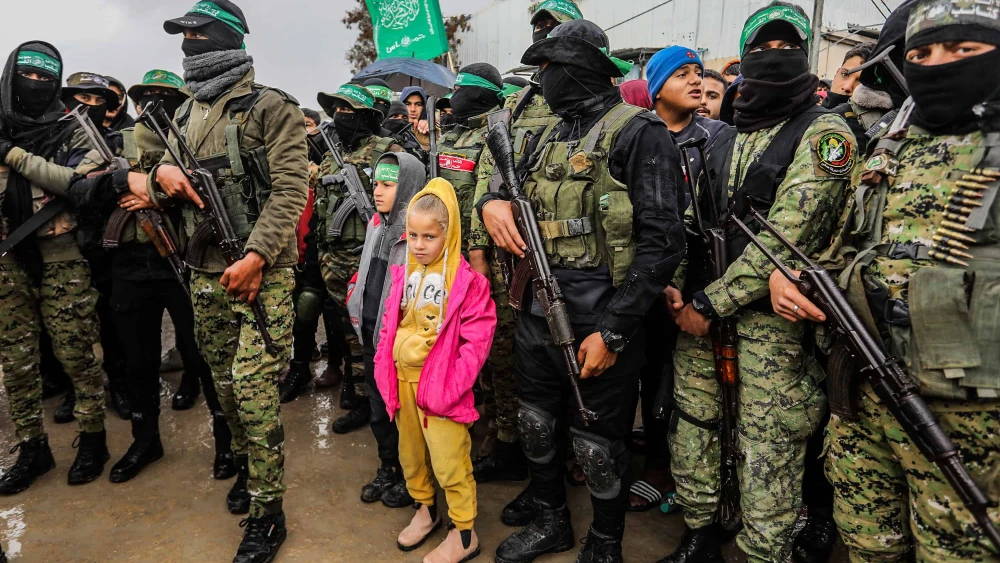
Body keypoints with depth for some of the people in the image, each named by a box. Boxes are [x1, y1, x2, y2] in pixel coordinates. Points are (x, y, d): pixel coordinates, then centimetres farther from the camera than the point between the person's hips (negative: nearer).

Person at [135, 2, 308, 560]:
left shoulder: (271, 108, -6)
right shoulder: (185, 115, 16)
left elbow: (289, 189, -15)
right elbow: (158, 191, 22)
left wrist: (255, 258, -22)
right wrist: (161, 173, -4)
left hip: (261, 273, -7)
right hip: (206, 274, 7)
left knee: (254, 387, -8)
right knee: (226, 383, 15)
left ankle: (267, 511, 4)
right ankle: (248, 464, 37)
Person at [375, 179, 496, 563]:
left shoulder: (466, 281, -14)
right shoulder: (403, 275, 5)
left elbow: (476, 341, -15)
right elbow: (389, 327, 12)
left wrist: (449, 388, -18)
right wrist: (385, 372, 5)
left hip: (439, 384, -6)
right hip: (403, 379, 6)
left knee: (449, 462, 3)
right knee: (410, 453, 20)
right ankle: (425, 510, 42)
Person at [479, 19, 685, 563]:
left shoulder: (638, 132, -10)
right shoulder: (549, 138, 13)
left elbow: (663, 241, -16)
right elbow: (511, 186, 25)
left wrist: (613, 332, -19)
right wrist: (492, 201, -2)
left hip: (597, 319, -7)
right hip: (537, 312, 8)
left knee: (598, 448, 8)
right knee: (535, 426, 20)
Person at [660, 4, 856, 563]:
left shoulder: (824, 132, -6)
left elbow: (785, 238, -16)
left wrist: (710, 305, -17)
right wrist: (676, 285, -2)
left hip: (772, 318, -6)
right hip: (702, 309, 7)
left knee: (767, 463, 0)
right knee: (691, 430, 14)